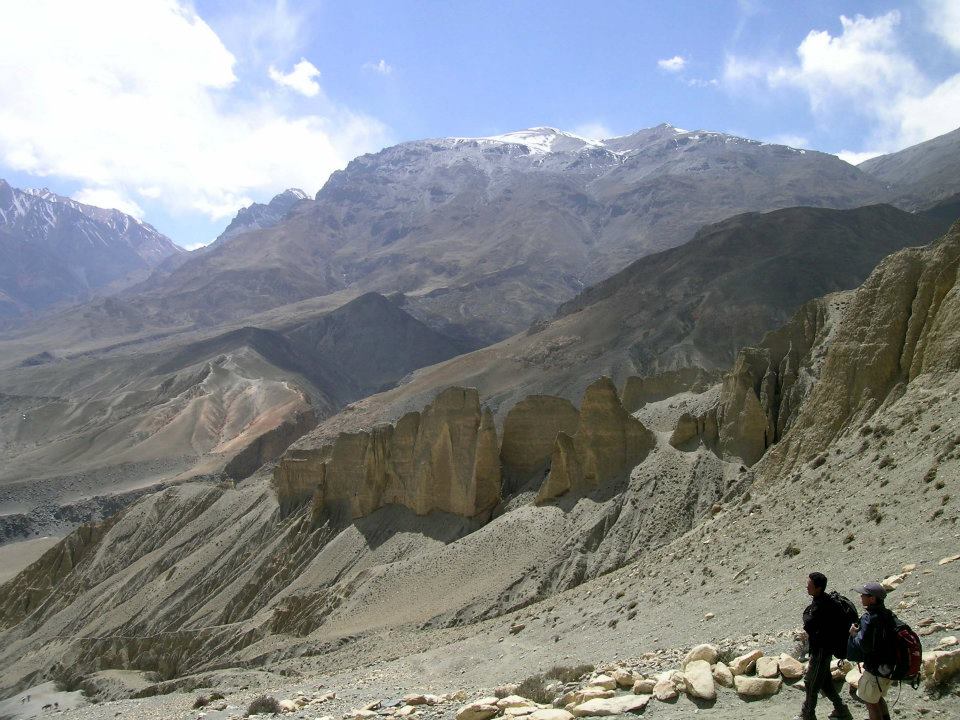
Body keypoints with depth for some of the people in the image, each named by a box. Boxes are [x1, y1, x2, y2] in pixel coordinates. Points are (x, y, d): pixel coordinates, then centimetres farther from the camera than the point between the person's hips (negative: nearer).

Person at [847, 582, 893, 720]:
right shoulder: (887, 614, 1)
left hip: (875, 670, -8)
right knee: (878, 698, 27)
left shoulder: (869, 618, -25)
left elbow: (864, 645, -27)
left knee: (871, 702, 9)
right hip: (889, 666, 8)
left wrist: (854, 634, -10)